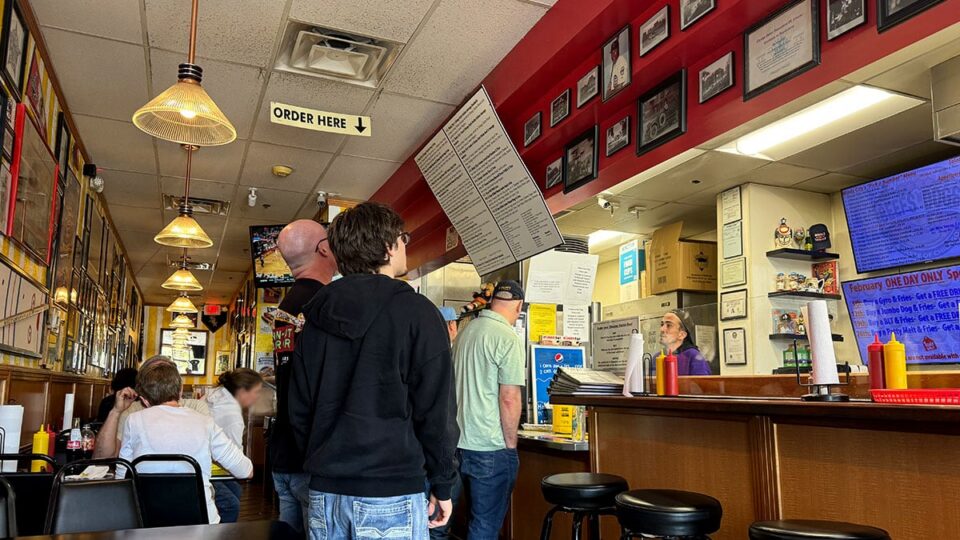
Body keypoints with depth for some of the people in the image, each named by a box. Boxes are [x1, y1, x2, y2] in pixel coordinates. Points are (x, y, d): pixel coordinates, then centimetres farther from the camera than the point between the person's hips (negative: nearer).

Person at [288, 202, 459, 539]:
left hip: (325, 491, 6)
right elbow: (436, 408, -11)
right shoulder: (415, 311, -10)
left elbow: (299, 407, 10)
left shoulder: (319, 314, 7)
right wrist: (442, 485, -1)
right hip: (390, 494, -5)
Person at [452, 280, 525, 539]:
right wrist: (511, 444, -7)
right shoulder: (508, 338, -15)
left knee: (478, 516, 20)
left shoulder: (466, 331, 9)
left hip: (461, 441, 8)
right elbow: (509, 399, -18)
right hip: (490, 448, -8)